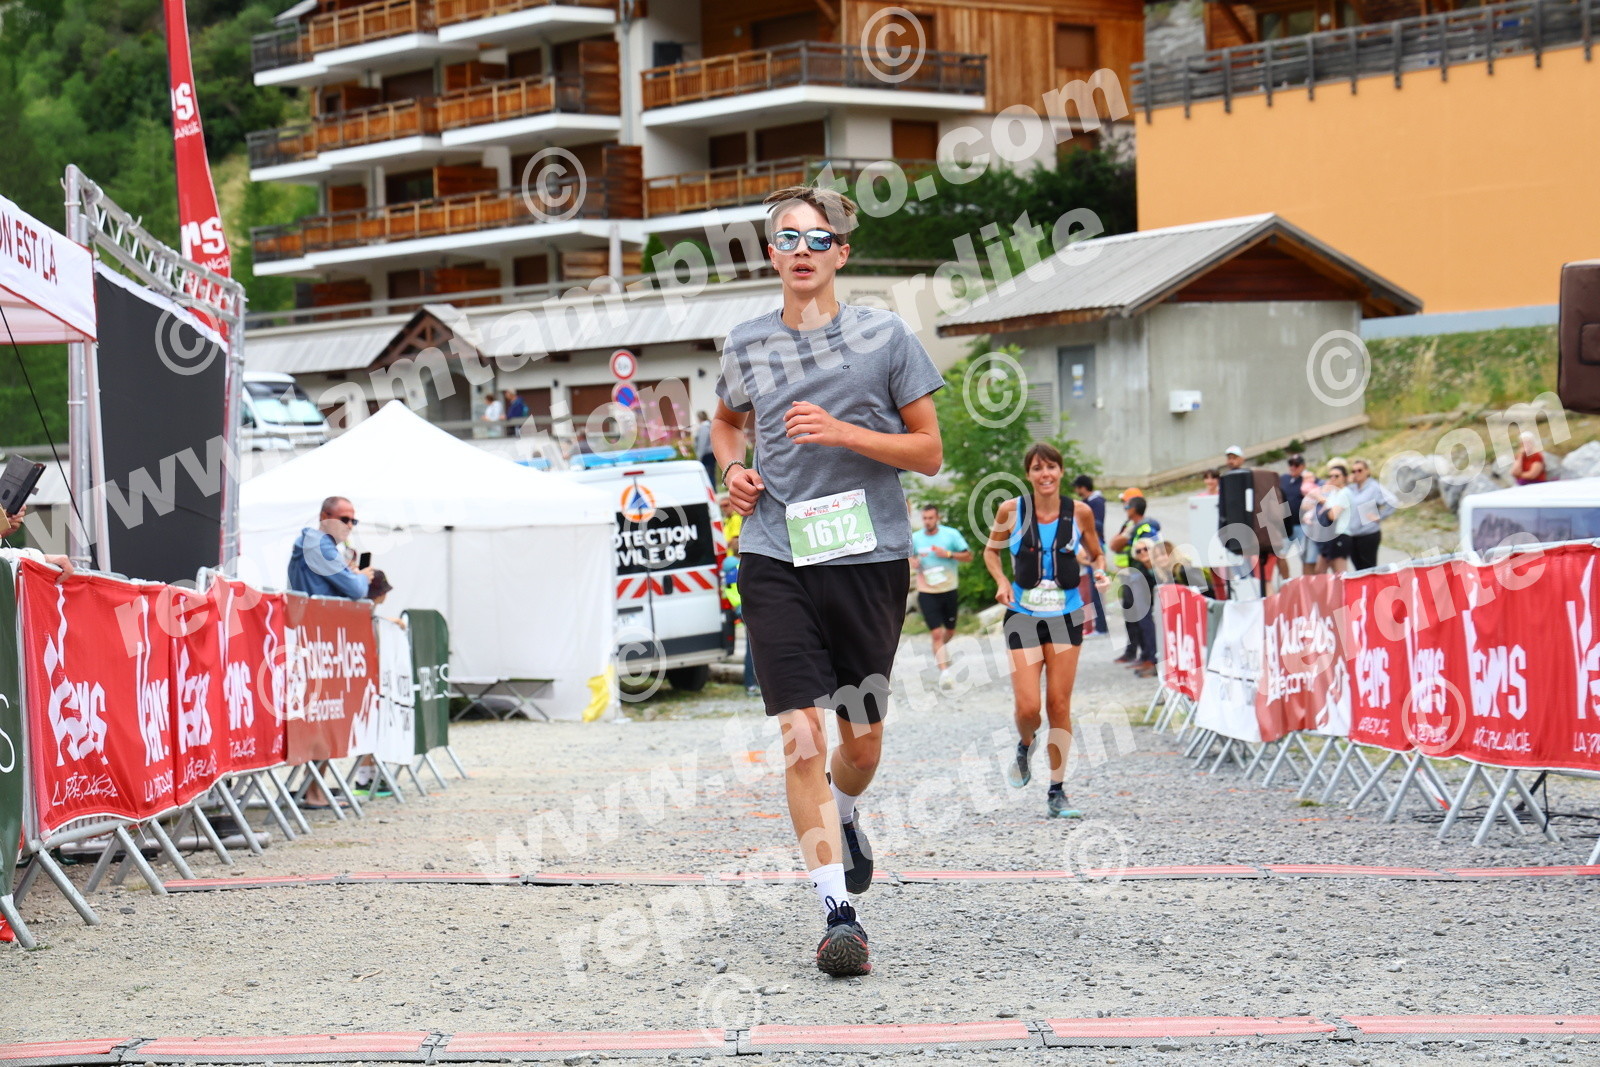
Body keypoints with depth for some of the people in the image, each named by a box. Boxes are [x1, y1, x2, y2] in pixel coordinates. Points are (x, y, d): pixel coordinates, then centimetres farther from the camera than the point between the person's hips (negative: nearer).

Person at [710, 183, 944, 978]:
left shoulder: (885, 337, 0)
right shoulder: (746, 346, 8)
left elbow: (929, 452, 1)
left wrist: (842, 433, -13)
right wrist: (732, 470, 7)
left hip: (870, 557, 0)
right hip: (775, 560, 1)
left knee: (863, 737, 9)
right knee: (802, 734, -11)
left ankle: (842, 812, 45)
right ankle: (839, 913, -9)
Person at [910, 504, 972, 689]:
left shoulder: (951, 534, -3)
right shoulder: (915, 538, 1)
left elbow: (968, 556, -2)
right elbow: (909, 557, 15)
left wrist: (948, 554, -17)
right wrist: (912, 562, -9)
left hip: (949, 590, 1)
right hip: (927, 592, -1)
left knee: (950, 631, 17)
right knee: (936, 633, -11)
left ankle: (943, 646, 52)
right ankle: (944, 672, -11)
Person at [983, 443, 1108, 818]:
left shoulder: (1080, 512, 0)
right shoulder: (1012, 511, -4)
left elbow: (1096, 554, 14)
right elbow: (991, 550, 12)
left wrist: (1099, 570, -7)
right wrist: (1001, 581, -6)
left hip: (1066, 615, 1)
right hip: (1023, 615, -1)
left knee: (1059, 704, 1)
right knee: (1027, 706, -9)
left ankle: (1057, 794, 10)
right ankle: (1025, 745, 28)